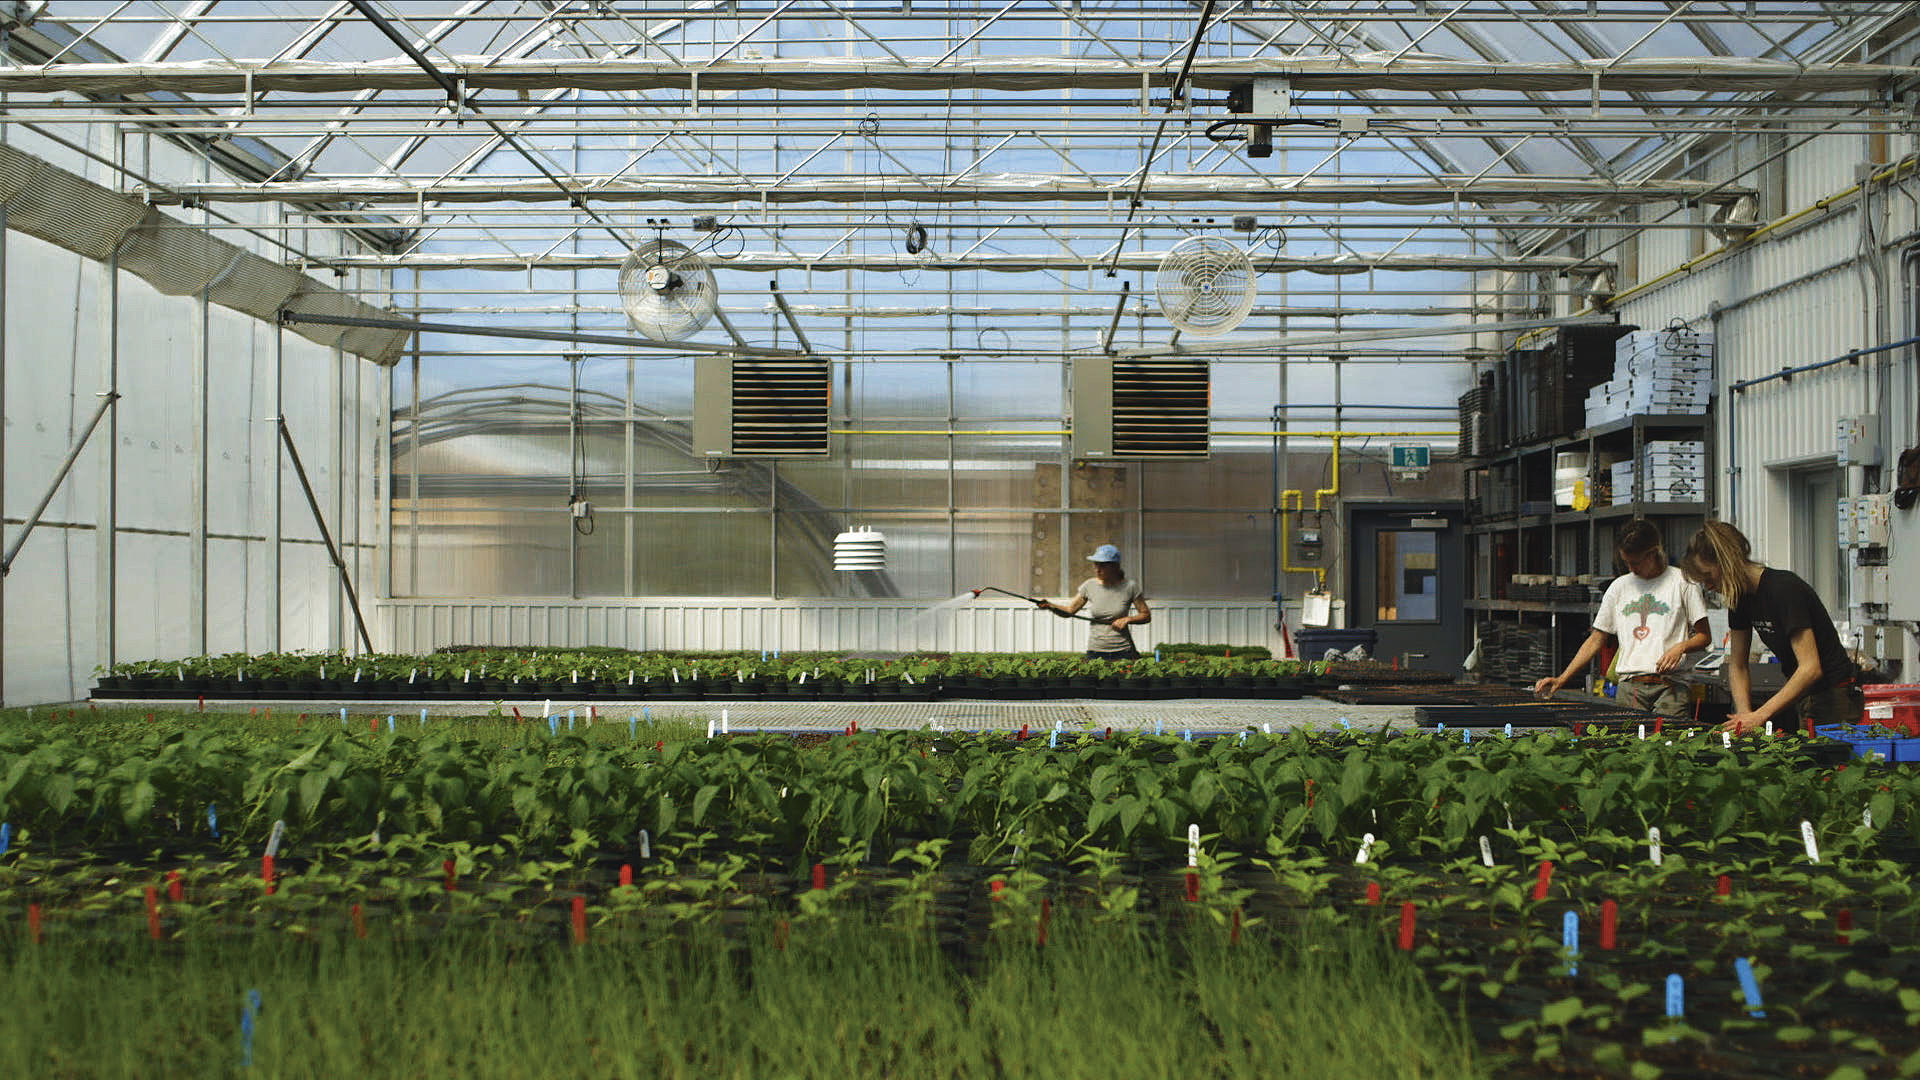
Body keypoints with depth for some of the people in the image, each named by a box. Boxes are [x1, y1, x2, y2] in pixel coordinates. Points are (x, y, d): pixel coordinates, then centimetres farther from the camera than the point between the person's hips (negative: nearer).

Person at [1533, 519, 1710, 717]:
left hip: (1670, 687, -2)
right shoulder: (1619, 587, 15)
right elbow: (1596, 640, 16)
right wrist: (1561, 679, 7)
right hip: (1629, 687, 3)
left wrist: (1681, 647, -14)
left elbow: (1704, 637, 9)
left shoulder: (1682, 582, 5)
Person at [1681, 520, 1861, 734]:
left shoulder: (1784, 589, -22)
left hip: (1834, 700, -7)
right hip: (1798, 698, 7)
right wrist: (1744, 714, -8)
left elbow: (1811, 668, -28)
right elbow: (1737, 666, 9)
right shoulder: (1740, 596, 2)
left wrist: (1760, 715, -30)